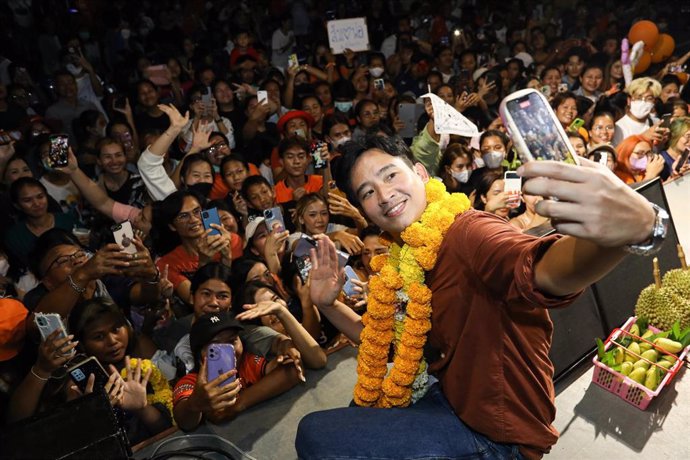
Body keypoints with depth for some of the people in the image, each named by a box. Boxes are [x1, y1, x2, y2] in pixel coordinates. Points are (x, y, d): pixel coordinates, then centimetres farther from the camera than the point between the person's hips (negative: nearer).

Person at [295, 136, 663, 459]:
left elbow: (545, 272, -47)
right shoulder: (396, 264, -1)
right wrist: (328, 305, 0)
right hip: (449, 402, 7)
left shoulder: (465, 234, -26)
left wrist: (639, 226, -66)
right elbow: (383, 343, 12)